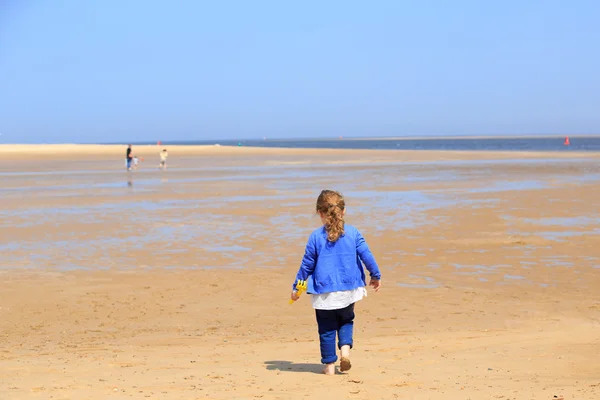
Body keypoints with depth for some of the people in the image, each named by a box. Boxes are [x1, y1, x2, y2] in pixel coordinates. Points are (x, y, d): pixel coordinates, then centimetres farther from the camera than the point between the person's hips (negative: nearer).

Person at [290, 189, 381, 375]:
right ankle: (345, 347, -3)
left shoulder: (316, 236, -6)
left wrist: (296, 287, 9)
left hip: (323, 291, -2)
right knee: (346, 320, 22)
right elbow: (366, 255, -1)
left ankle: (329, 364, 10)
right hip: (348, 290, 2)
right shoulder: (353, 233, -2)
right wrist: (375, 276, 13)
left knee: (326, 328, 9)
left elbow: (307, 264, -1)